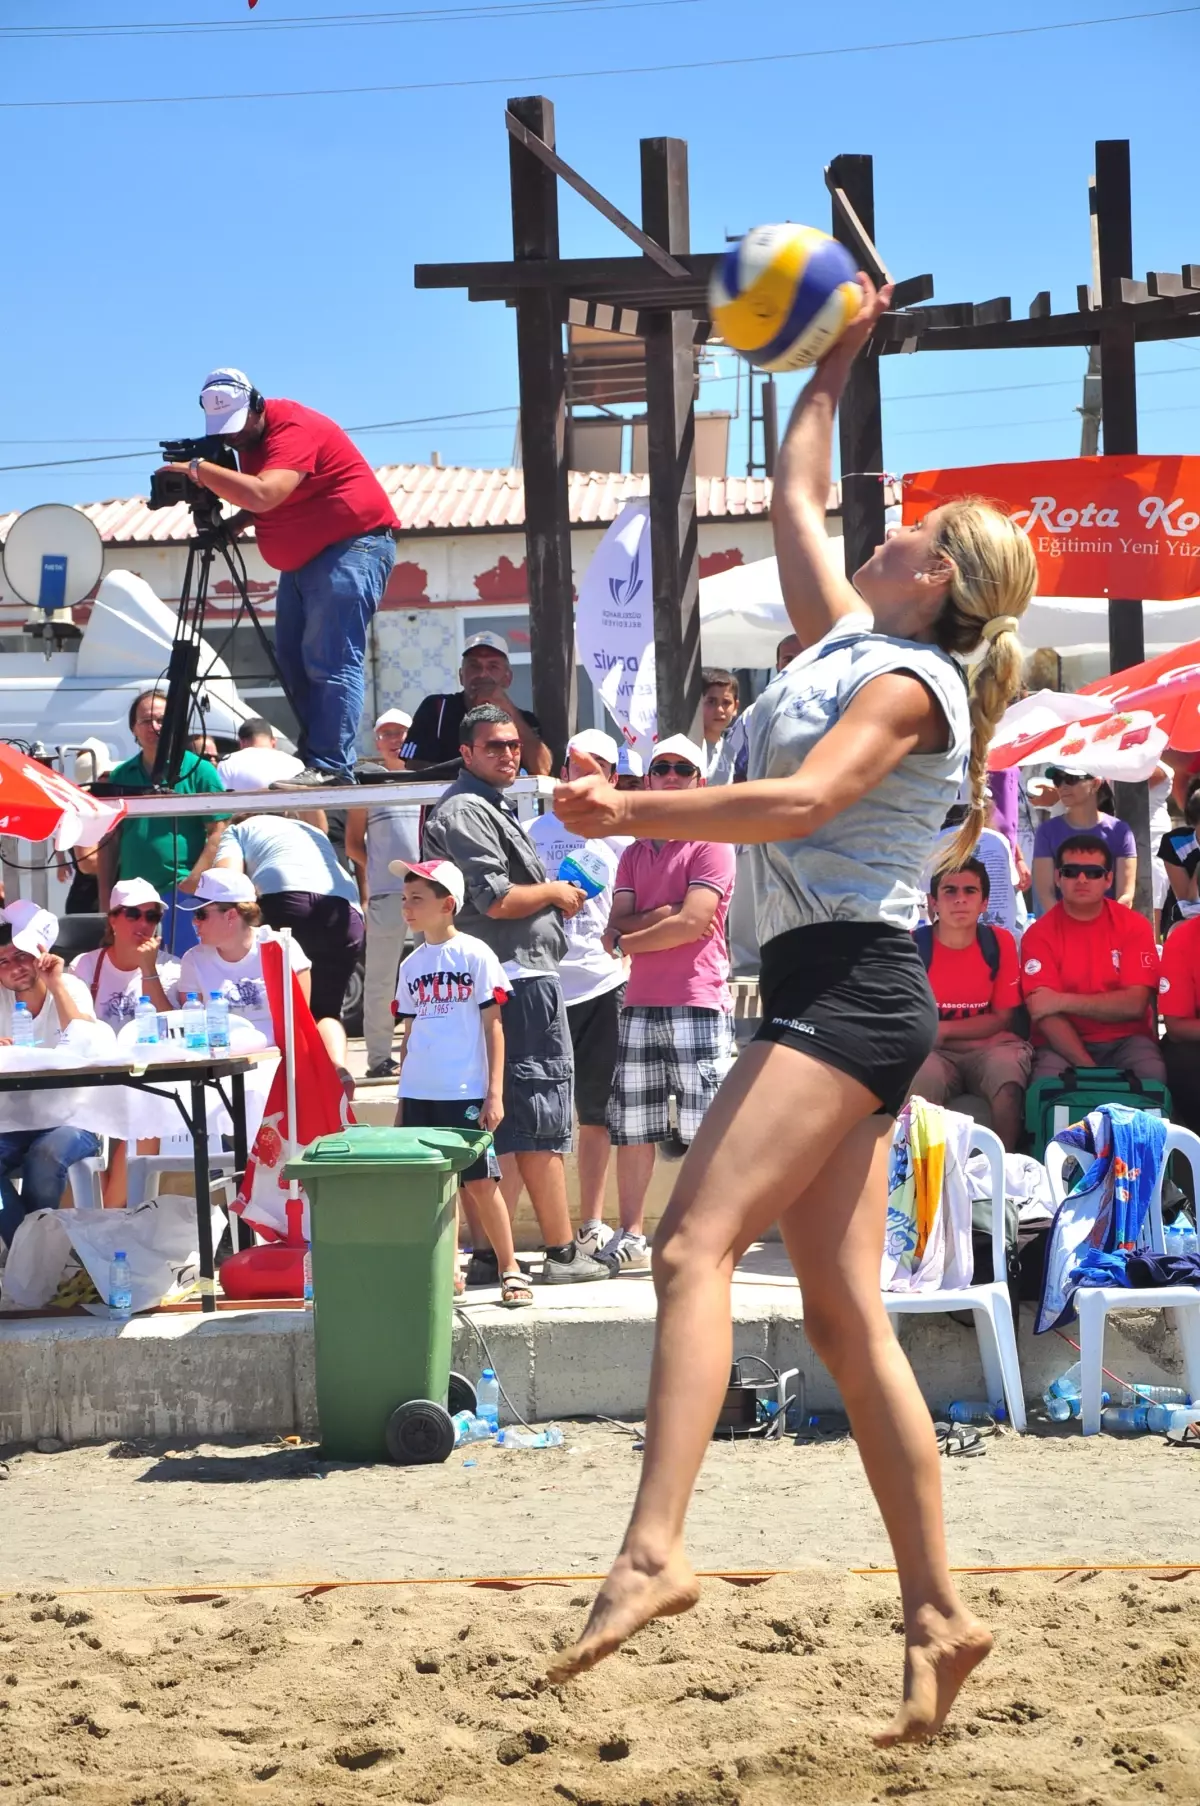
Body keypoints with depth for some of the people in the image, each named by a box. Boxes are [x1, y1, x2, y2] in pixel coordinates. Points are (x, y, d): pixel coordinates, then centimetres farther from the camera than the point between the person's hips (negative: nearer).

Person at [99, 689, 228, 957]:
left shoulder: (198, 771, -2)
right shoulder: (121, 776, 12)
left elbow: (218, 833, -6)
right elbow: (110, 839, 14)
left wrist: (192, 884, -15)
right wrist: (105, 897, 7)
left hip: (182, 894, -5)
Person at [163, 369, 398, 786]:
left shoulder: (293, 428, -21)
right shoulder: (249, 438, 10)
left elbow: (265, 494, -36)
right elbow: (259, 504, 18)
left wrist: (198, 469, -29)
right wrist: (231, 523, -3)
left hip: (351, 547, -11)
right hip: (303, 559, 11)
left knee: (330, 660, -18)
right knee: (293, 660, 5)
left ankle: (331, 766, -23)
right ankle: (314, 757, 6)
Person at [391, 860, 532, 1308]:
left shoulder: (475, 955, -3)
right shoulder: (411, 966, 11)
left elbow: (493, 1025, -3)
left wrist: (494, 1092, -8)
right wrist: (402, 1099, 14)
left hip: (466, 1091, -5)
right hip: (419, 1093, 5)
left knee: (480, 1182, -4)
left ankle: (510, 1269, 6)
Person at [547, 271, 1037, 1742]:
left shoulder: (906, 678, -7)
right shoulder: (846, 637, 19)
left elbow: (800, 802, -23)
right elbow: (794, 499, 32)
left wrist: (631, 815, -24)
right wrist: (836, 357, 37)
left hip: (849, 987, -9)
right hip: (830, 996, 9)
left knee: (694, 1246, -23)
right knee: (843, 1314, 4)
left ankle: (650, 1553, -34)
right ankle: (936, 1613, 4)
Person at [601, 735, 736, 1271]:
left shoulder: (711, 844, 0)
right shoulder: (635, 853, 19)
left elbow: (694, 922, -10)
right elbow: (618, 924, 8)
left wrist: (628, 940, 0)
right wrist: (663, 916, -10)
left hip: (698, 1004, -6)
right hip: (640, 1004, 6)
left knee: (705, 1129, -7)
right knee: (632, 1128, 6)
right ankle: (631, 1237, 10)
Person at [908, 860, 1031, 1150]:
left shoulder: (999, 942, 2)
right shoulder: (914, 945, -3)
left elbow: (1002, 1019, 2)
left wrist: (943, 1029, -10)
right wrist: (977, 1036, -12)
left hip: (989, 1051, 2)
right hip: (934, 1053, -1)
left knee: (1007, 1065, -34)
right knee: (923, 1074, -37)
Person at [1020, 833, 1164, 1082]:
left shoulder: (1134, 926, 0)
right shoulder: (1039, 934, -2)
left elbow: (1134, 1004, -10)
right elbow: (1046, 1014, -13)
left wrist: (1063, 1001, -14)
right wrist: (1087, 1067, -26)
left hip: (1126, 1041, 1)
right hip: (1063, 1044, -1)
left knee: (1153, 1078, -30)